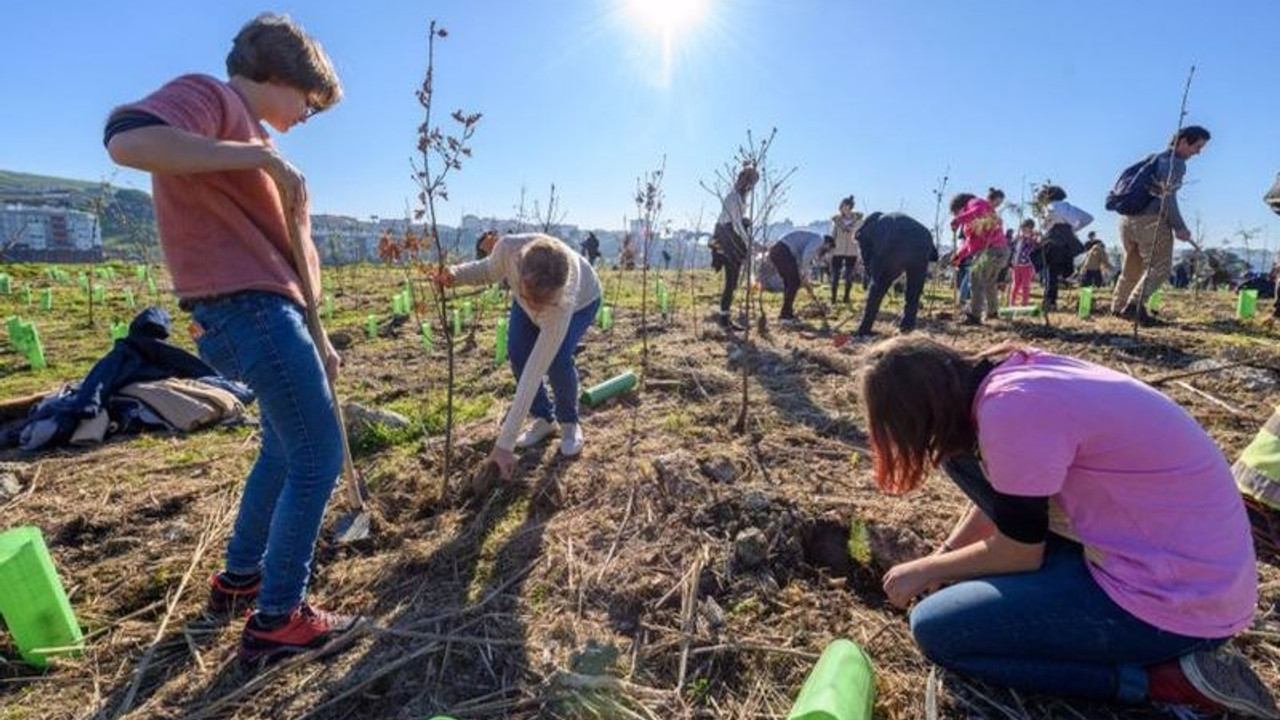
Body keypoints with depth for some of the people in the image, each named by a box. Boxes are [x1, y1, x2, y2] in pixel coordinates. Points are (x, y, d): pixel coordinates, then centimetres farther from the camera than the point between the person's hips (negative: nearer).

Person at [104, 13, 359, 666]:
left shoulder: (247, 137, 24)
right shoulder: (209, 96, -3)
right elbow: (127, 138, -27)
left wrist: (313, 338, 20)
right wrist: (263, 156, -18)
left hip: (262, 312, 10)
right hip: (250, 313, -10)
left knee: (284, 446, 22)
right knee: (318, 457, -6)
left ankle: (239, 576, 37)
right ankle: (276, 620, 8)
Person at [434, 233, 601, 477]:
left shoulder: (563, 302, -48)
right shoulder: (508, 248, -41)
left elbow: (535, 372, -47)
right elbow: (490, 270, -13)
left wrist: (505, 443, -45)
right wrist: (456, 274, -34)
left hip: (581, 300, -4)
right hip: (530, 292, 4)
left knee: (558, 360, -26)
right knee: (517, 354, -16)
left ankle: (569, 423, 5)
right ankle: (544, 419, 10)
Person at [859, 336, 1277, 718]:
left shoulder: (1012, 406, -27)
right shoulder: (1017, 372, -1)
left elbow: (1019, 554, -14)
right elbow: (997, 496, 15)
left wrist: (926, 571, 1)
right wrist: (942, 556, 15)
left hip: (1181, 596, -8)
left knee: (935, 629, -6)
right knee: (966, 453, 6)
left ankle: (1167, 680, -3)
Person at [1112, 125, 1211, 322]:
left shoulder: (1155, 158, 21)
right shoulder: (1175, 163, -4)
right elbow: (1167, 196, -15)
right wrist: (1179, 227, -13)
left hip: (1128, 219, 8)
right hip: (1151, 221, -8)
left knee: (1132, 267, 15)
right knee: (1160, 267, -5)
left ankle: (1118, 307, 15)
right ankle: (1135, 304, -19)